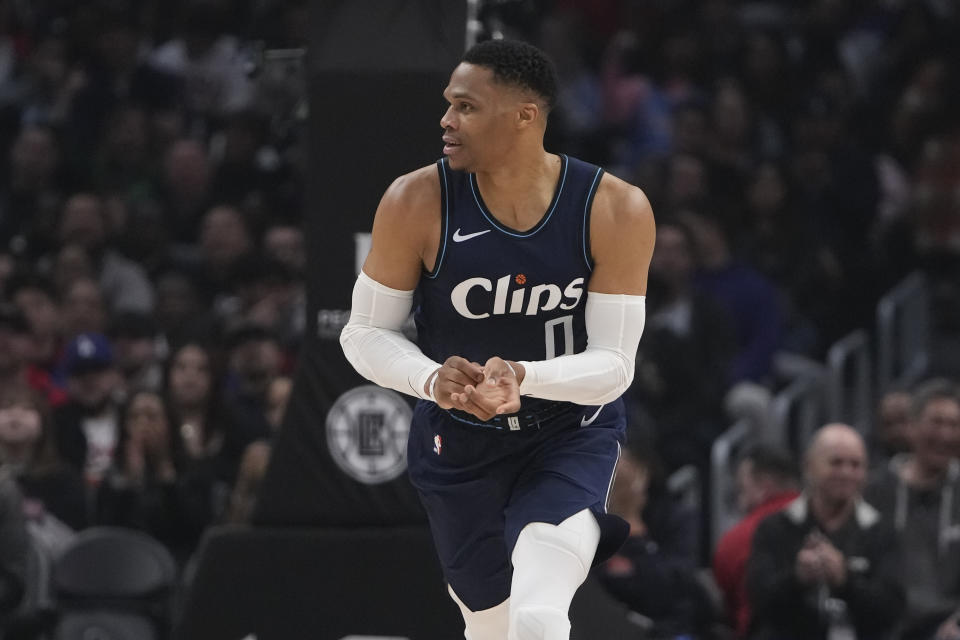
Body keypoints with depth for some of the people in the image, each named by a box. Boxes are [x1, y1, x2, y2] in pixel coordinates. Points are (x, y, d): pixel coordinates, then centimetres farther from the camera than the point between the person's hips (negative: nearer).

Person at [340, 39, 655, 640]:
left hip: (573, 433, -2)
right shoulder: (417, 202, -17)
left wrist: (523, 376, -37)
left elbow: (614, 365, -17)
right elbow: (366, 333, -7)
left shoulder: (616, 211, -19)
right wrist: (431, 378, -28)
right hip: (460, 441, 2)